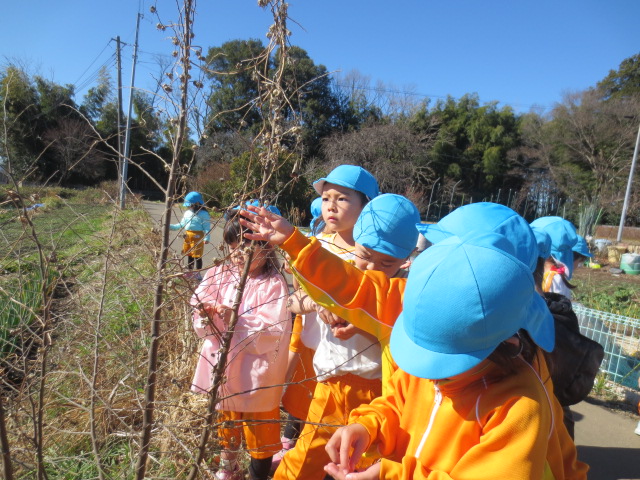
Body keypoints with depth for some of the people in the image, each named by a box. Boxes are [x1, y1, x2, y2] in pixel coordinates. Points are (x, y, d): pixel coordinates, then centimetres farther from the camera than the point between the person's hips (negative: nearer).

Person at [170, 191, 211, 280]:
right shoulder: (187, 213, 10)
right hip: (188, 236, 7)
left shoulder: (203, 214, -11)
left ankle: (197, 273, 11)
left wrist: (206, 238, -23)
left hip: (198, 237, -7)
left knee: (197, 256, 0)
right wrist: (171, 226, 10)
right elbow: (182, 224, 17)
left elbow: (207, 227, -14)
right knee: (189, 255, 16)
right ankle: (190, 272, 29)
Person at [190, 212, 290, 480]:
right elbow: (198, 310, -3)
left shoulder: (274, 284, -17)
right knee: (226, 425, 28)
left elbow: (272, 331, -24)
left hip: (256, 375, -5)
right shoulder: (219, 275, -2)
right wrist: (206, 315, -24)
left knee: (259, 431, 14)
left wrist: (239, 322, -33)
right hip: (223, 369, 6)